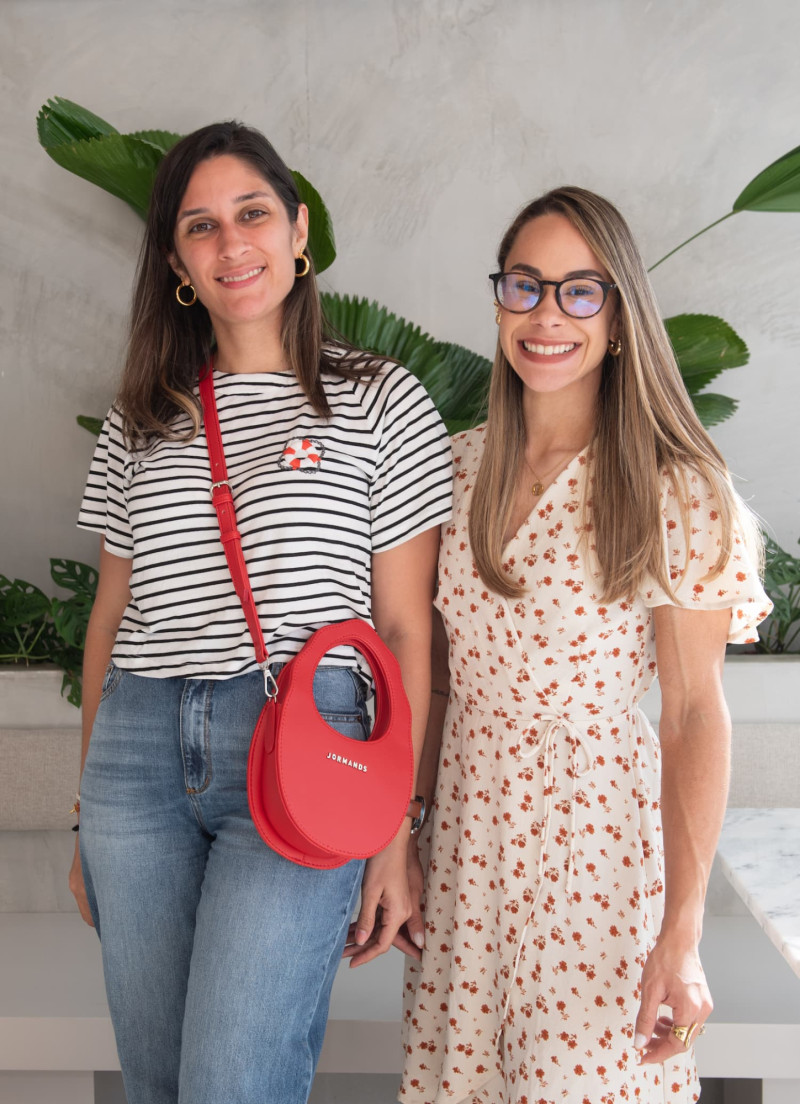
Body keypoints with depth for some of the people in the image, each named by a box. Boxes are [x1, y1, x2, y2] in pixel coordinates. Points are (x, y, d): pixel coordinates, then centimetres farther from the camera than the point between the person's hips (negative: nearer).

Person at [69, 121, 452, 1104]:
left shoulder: (380, 402, 2)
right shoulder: (141, 419, 13)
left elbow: (404, 630, 0)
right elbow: (112, 614, 16)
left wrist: (395, 838, -2)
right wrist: (88, 818, 17)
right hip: (137, 753, 4)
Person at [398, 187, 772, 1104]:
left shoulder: (675, 490, -11)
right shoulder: (461, 466, 3)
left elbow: (695, 712, -12)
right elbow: (437, 674, 10)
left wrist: (682, 932, -15)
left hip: (597, 837, -4)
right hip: (463, 835, 5)